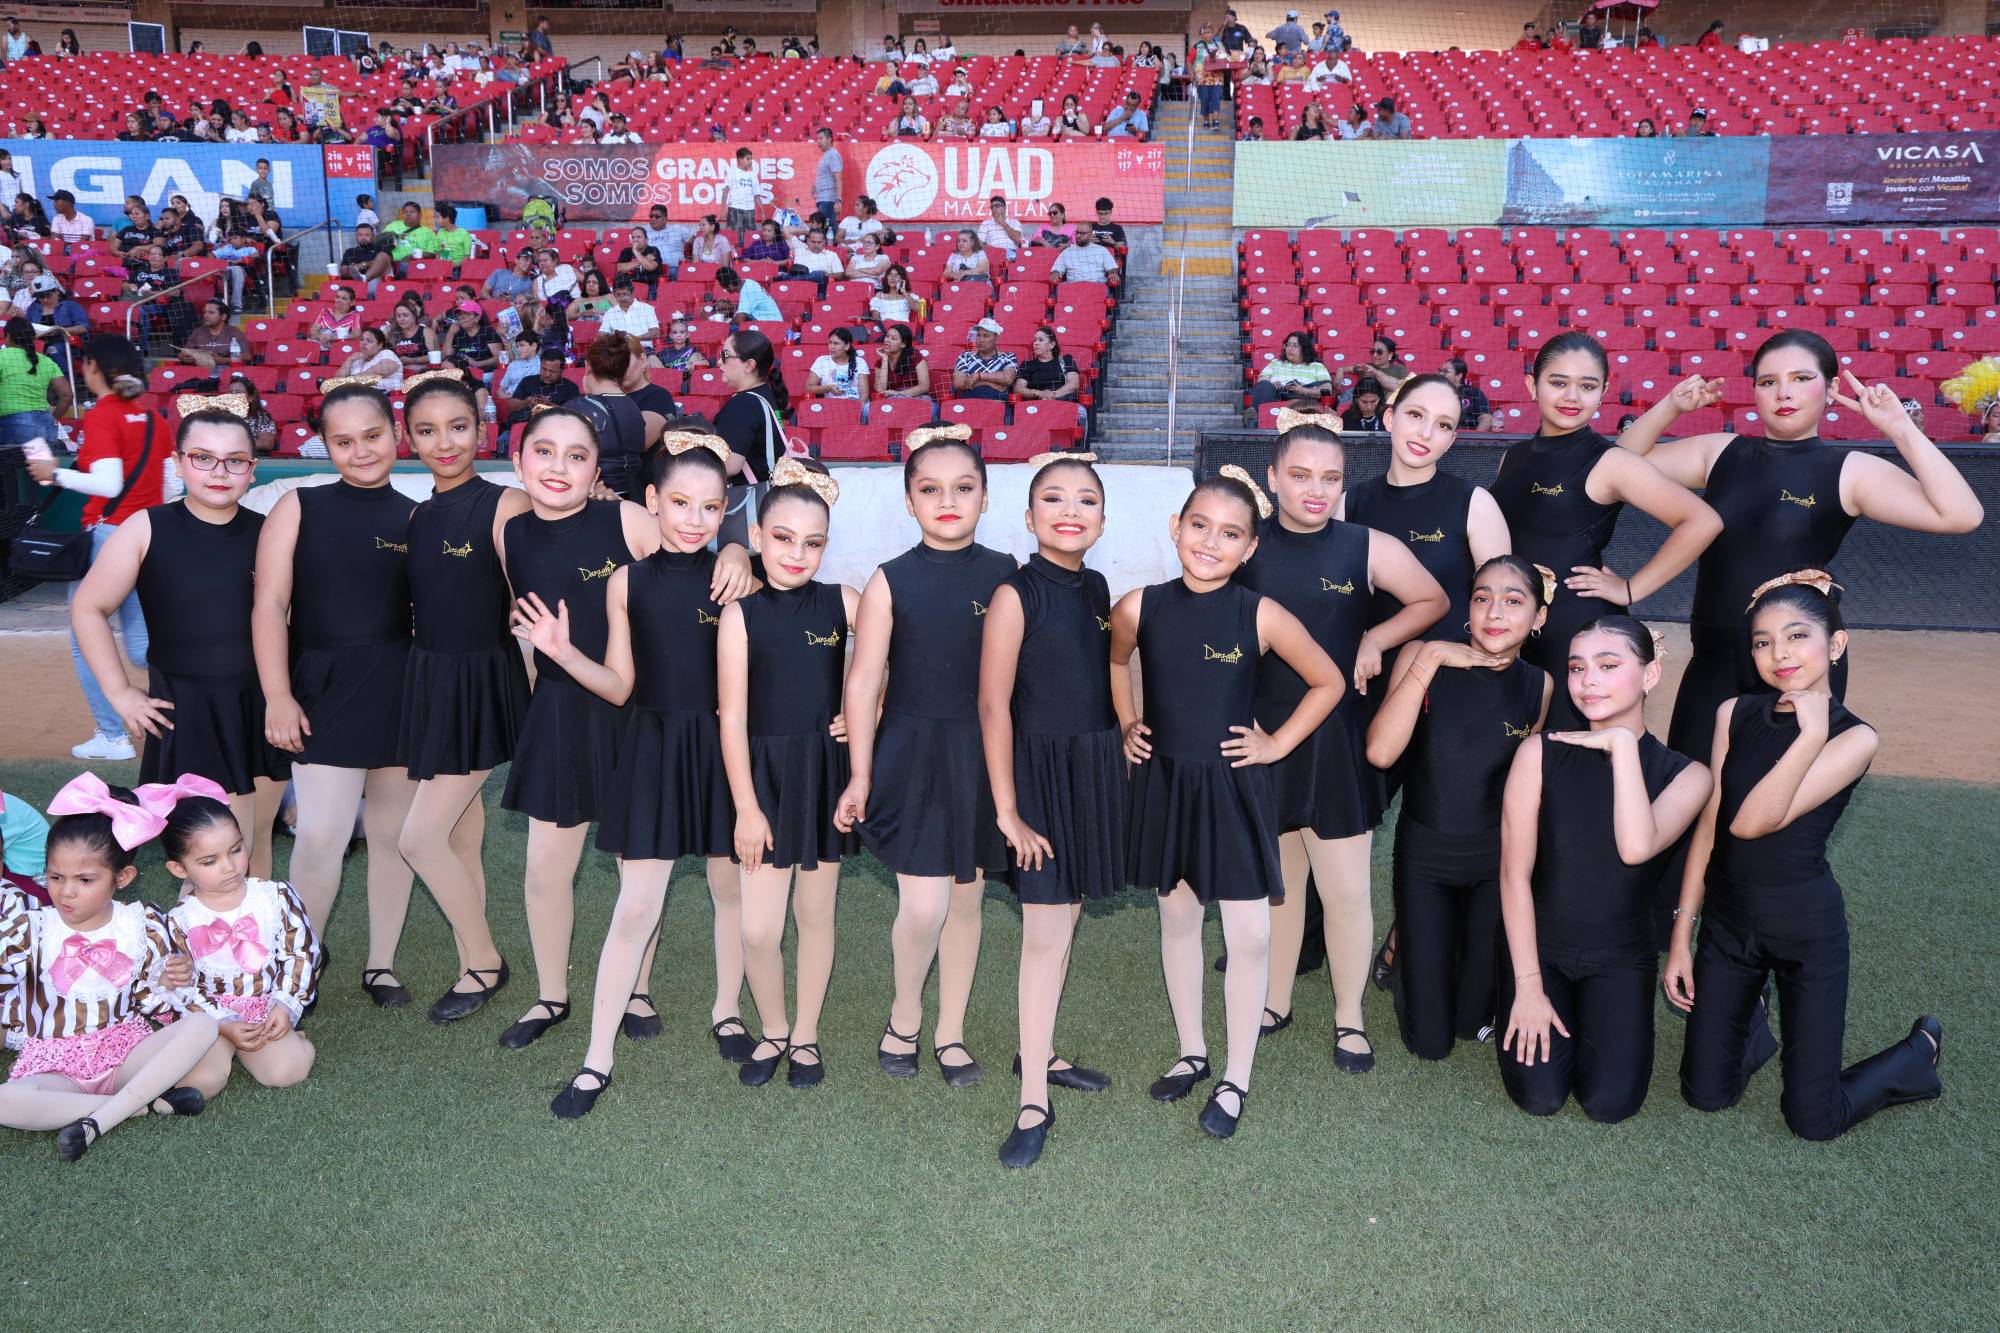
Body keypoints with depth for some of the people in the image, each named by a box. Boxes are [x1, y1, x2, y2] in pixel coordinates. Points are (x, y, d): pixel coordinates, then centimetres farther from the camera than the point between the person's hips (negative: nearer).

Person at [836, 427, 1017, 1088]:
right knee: (923, 907, -6)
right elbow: (863, 682, -4)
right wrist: (859, 777, -5)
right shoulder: (891, 581, -5)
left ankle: (950, 1033, 29)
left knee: (966, 901, 11)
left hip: (982, 755, 2)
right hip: (913, 754, -2)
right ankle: (904, 1019, 22)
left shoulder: (1005, 574, 0)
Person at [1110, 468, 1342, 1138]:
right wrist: (1128, 725, 8)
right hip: (1165, 785, 3)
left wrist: (1278, 743, -4)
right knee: (1177, 919, 16)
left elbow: (1328, 684, -1)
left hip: (1235, 789, -2)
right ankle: (1192, 1054, 34)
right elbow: (1115, 662, 16)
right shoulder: (1140, 608, -7)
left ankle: (1236, 1079, 19)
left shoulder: (1261, 617, -13)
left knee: (1248, 936, 1)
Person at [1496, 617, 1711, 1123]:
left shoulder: (1685, 775, -11)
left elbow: (1636, 848, -33)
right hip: (1540, 943, -1)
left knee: (1610, 1103, -12)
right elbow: (1515, 873, -12)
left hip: (1620, 956, 1)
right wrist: (1528, 986, -13)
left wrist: (1622, 744, -28)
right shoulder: (1540, 753, -14)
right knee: (1539, 1096, -12)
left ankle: (1587, 1014, 19)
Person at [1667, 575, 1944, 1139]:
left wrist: (1813, 735, -27)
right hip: (1726, 918, 4)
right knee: (1705, 1094, 9)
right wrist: (1681, 934, 1)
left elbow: (1752, 822, -23)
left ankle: (1920, 1048, 32)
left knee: (1812, 1118, 5)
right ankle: (1751, 1011, 39)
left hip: (1807, 929, -3)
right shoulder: (1734, 714, -2)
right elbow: (1708, 825, 0)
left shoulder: (1854, 738, -14)